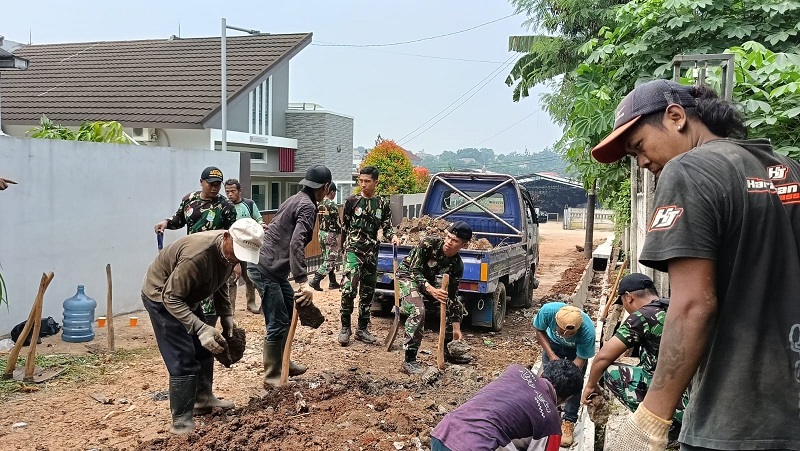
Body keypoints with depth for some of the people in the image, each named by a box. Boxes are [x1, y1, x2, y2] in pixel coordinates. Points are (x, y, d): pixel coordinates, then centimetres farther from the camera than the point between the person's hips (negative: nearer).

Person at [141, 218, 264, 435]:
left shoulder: (230, 250, -11)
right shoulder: (197, 255, -39)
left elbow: (219, 284, 6)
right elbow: (171, 298, -34)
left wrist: (227, 317, -3)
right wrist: (201, 328, -42)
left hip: (186, 295, 9)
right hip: (161, 296, -9)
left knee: (204, 350, 16)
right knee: (183, 360, -11)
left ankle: (203, 399, 34)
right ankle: (181, 421, 1)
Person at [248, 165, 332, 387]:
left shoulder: (297, 200, 15)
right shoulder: (307, 206, -15)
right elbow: (296, 245, -27)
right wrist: (303, 282, -33)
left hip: (274, 267, 10)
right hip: (266, 269, -10)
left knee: (290, 312, 19)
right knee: (277, 323, -4)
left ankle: (283, 362, 32)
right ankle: (272, 377, 7)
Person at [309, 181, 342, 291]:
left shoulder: (320, 204, 7)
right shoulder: (332, 205, -16)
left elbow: (319, 219, 10)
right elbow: (337, 222, -14)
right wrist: (341, 231, 2)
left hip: (321, 233, 8)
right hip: (331, 234, -8)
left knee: (327, 259, 14)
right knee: (330, 260, -3)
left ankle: (333, 282, 21)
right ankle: (316, 280, -11)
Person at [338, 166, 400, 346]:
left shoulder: (383, 204, 6)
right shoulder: (351, 201, 0)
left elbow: (387, 227, 9)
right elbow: (344, 226, 9)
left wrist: (393, 237, -12)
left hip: (372, 252, 3)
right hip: (353, 250, -3)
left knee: (368, 292, 9)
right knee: (349, 288, -16)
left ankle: (362, 329, 21)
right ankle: (345, 328, -2)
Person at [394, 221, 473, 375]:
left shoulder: (457, 265, -14)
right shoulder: (428, 244, -27)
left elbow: (452, 295, -10)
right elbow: (414, 271, -28)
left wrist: (456, 328, -14)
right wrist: (432, 290, -47)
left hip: (431, 282, 6)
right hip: (408, 276, -6)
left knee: (458, 307, 5)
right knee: (417, 311, -30)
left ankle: (446, 348, 22)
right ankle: (409, 361, -25)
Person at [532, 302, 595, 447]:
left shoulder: (587, 330, -42)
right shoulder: (548, 310, -40)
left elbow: (580, 359, -26)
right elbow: (539, 331, -17)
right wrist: (551, 355, -26)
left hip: (576, 349, -2)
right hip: (552, 343, 2)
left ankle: (569, 422, 8)